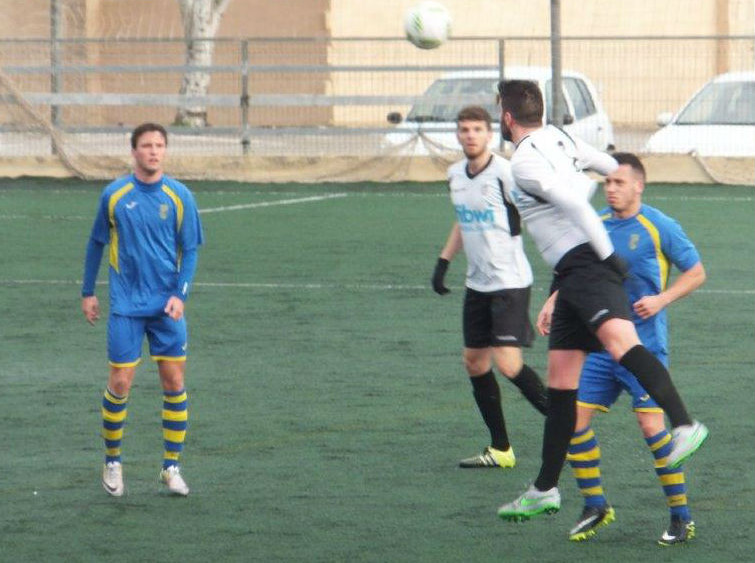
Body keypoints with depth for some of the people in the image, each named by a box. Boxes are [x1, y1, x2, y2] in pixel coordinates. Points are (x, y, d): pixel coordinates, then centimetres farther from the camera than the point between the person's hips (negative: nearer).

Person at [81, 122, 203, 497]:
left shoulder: (179, 196, 0)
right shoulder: (114, 195, -2)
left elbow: (190, 250, 3)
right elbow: (96, 243, 10)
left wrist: (180, 294, -9)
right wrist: (88, 292, 10)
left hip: (167, 307, 1)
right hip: (126, 307, -1)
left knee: (174, 382, 0)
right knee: (120, 384, -3)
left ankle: (172, 467, 10)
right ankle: (112, 462, 15)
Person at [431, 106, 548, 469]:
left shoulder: (505, 173, -15)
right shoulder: (455, 176, 9)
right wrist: (443, 262, 19)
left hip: (510, 282, -8)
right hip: (477, 285, 8)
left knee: (507, 363, -16)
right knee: (474, 363, 8)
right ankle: (500, 450, 17)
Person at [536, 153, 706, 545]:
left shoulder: (659, 227, -7)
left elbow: (696, 272, 0)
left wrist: (662, 299, -14)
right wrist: (552, 304, 5)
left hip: (644, 343, -6)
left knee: (650, 424, -14)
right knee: (574, 417, -2)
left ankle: (681, 515, -1)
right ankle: (596, 506, 14)